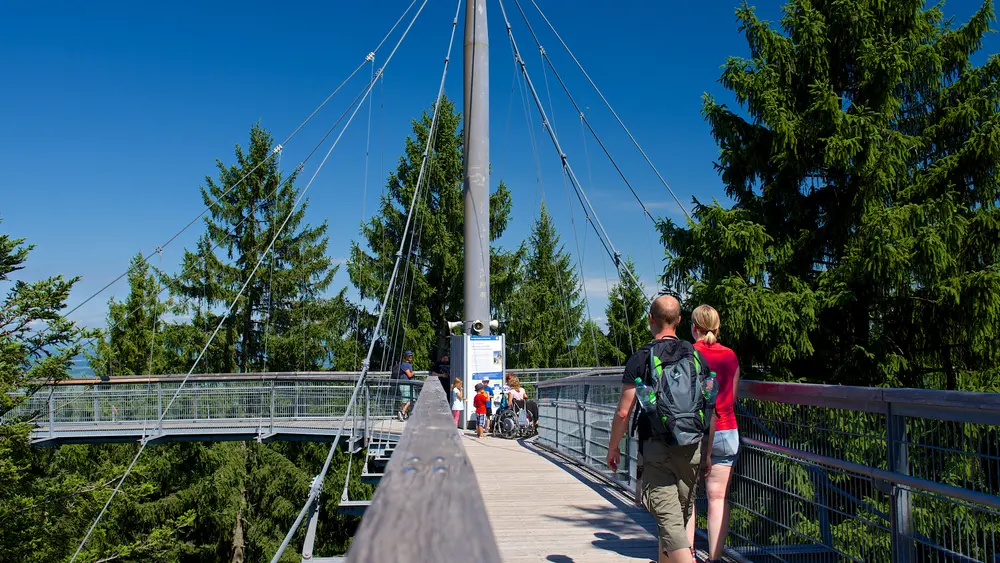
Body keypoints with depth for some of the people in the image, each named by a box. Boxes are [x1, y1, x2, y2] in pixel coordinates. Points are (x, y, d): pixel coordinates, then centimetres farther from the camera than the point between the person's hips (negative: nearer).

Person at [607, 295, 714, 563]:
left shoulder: (641, 358, -8)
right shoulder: (696, 355, 5)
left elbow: (623, 413, -9)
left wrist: (612, 449, 4)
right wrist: (708, 451, 17)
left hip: (658, 450, -5)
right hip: (693, 448, 5)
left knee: (670, 520, -5)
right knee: (682, 514, 20)